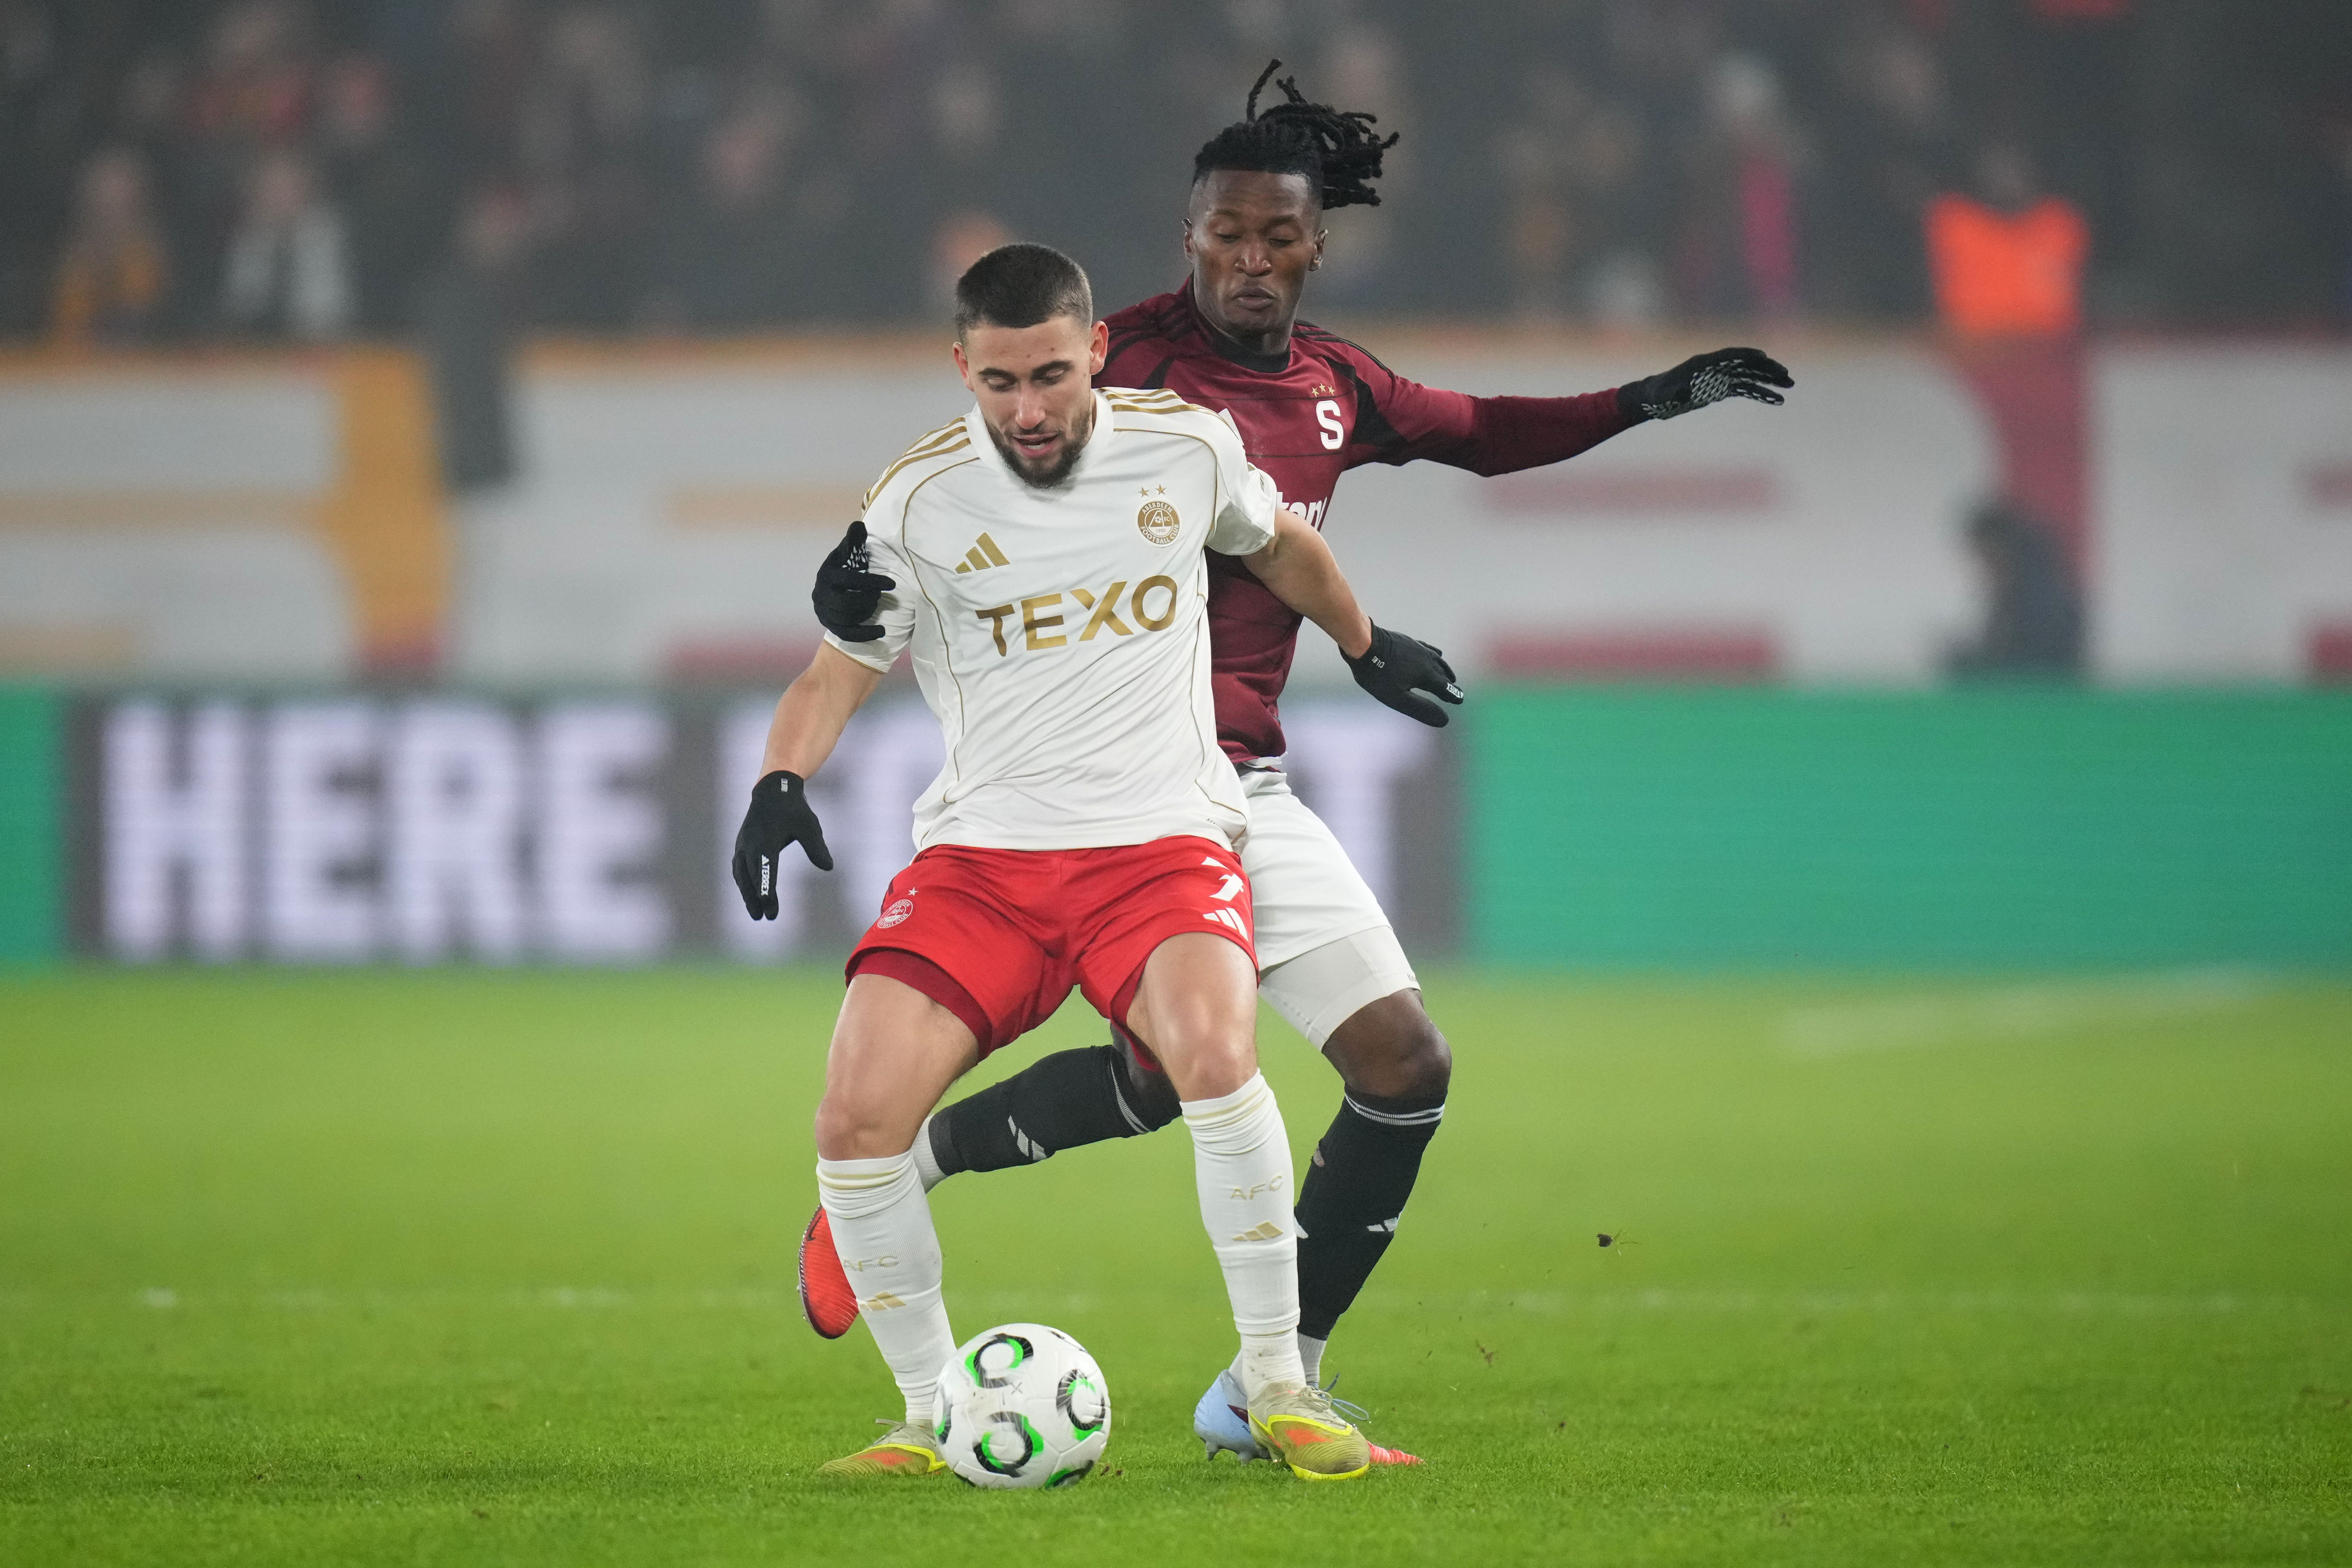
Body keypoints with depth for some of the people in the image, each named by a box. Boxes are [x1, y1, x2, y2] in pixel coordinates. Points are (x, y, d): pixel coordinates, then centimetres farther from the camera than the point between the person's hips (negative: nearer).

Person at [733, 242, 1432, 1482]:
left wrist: (1368, 647, 38)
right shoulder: (921, 499, -1)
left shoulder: (1189, 446, 2)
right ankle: (933, 1416, 0)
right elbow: (839, 670, 4)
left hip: (1163, 838, -1)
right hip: (981, 853, 1)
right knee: (855, 1116, -19)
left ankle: (1276, 1382, -16)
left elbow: (1279, 544, 24)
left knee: (1215, 1054, -32)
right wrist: (782, 781, -15)